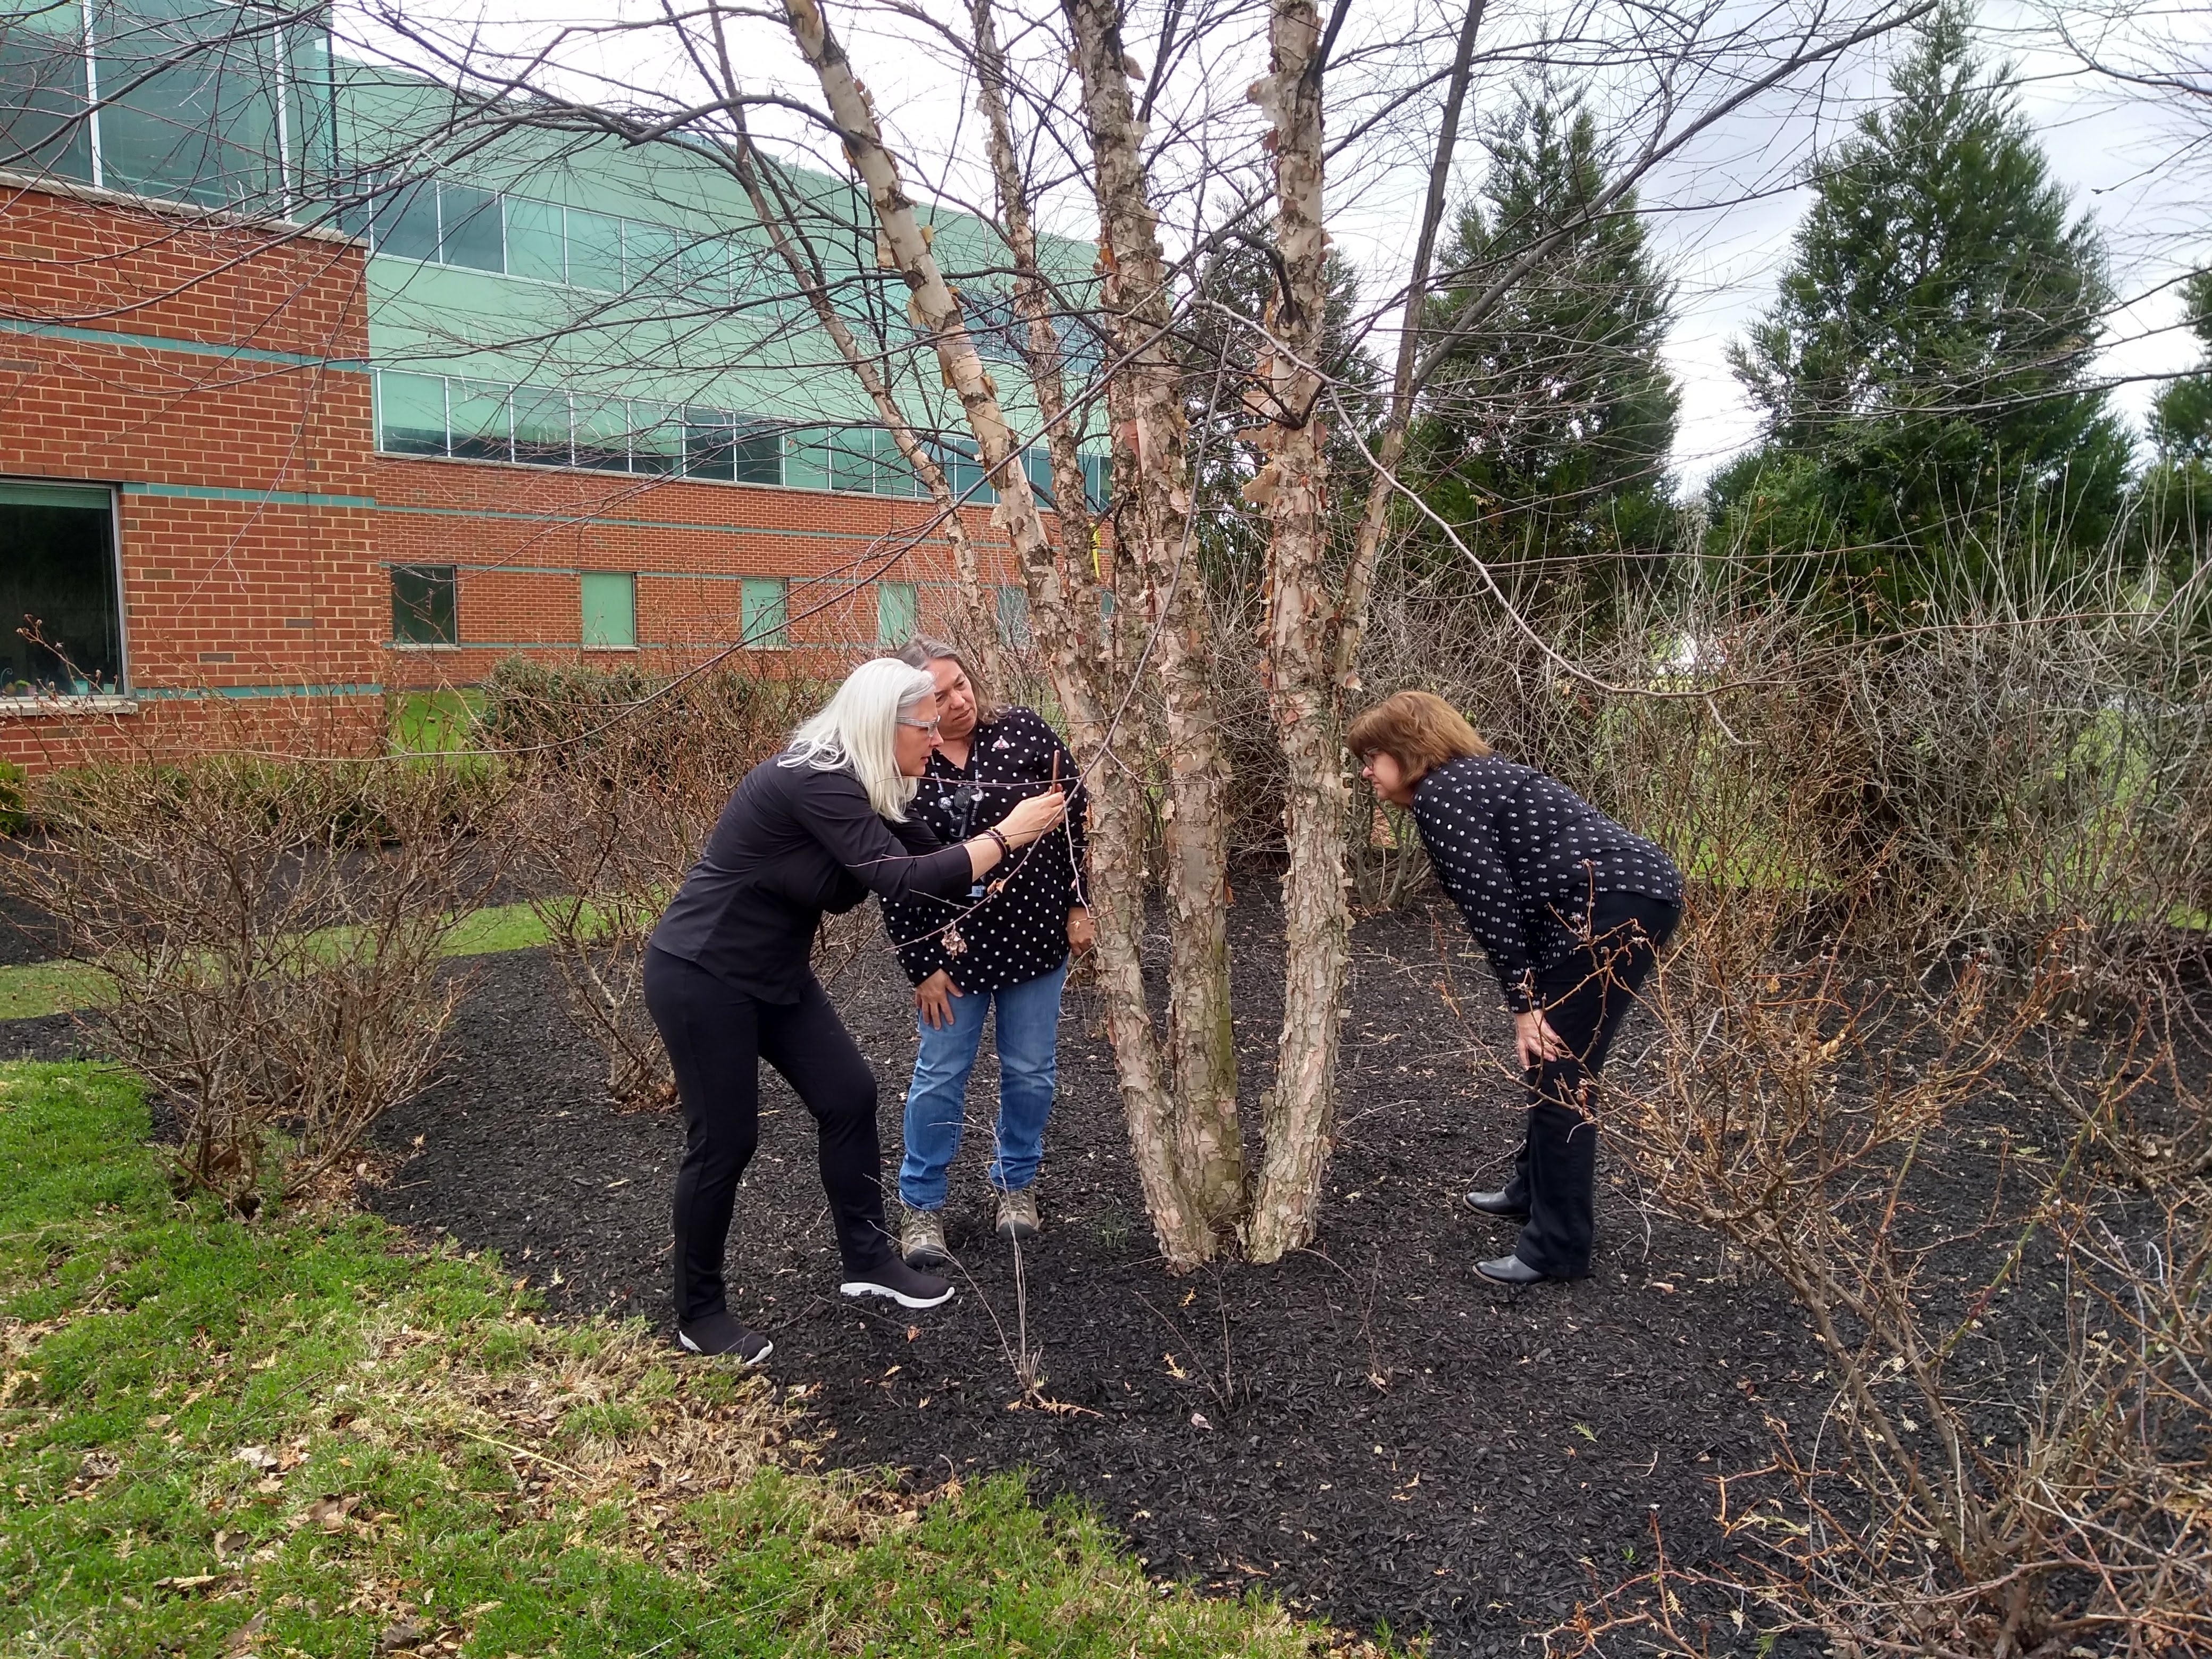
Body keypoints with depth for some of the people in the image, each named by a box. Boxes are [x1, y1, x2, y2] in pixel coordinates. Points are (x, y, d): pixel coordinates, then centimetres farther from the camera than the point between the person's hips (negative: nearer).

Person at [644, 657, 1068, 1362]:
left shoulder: (857, 784, 2)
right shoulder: (814, 783, -27)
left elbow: (928, 856, 7)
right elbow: (901, 878, -32)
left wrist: (1018, 834, 0)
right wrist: (1005, 835, -26)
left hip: (773, 973, 10)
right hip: (701, 975, -9)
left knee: (850, 1096, 7)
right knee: (724, 1140, 0)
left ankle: (867, 1260, 21)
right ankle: (699, 1316, 18)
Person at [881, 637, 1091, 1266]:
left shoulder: (1023, 731, -9)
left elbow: (1075, 814, -1)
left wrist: (1078, 905, -2)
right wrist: (921, 966, -6)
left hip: (1036, 937, 1)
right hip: (952, 948, -1)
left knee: (1031, 1072, 12)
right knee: (940, 1077, 6)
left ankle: (1016, 1183, 35)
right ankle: (921, 1205, 24)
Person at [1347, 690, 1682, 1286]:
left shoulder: (1439, 795, -8)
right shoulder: (1471, 775, 22)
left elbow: (1492, 903, -14)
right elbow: (1505, 896, 16)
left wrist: (1523, 1006, -10)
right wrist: (1532, 999, 12)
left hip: (1615, 907, -11)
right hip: (1639, 894, 11)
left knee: (1558, 1072, -4)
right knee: (1548, 1058, 21)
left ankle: (1559, 1247, 4)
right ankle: (1533, 1189, 36)